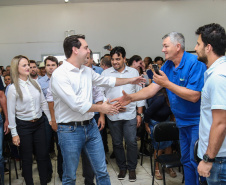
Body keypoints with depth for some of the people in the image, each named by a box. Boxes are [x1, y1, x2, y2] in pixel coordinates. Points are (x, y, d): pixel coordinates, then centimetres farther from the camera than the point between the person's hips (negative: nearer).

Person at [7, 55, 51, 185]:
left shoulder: (35, 83, 1)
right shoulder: (13, 88, -10)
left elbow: (43, 102, 9)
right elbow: (11, 112, -7)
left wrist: (51, 119, 8)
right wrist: (14, 133, -8)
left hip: (39, 123, 4)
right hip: (23, 125, -4)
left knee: (43, 155, 9)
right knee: (27, 158, 8)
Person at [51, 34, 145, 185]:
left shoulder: (87, 71, 7)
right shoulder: (59, 75, -16)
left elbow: (106, 81, 24)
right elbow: (76, 104, -22)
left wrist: (131, 80, 28)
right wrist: (101, 108, -11)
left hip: (91, 127, 7)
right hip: (70, 130, -6)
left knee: (102, 171, 11)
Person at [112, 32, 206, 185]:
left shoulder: (195, 63, -18)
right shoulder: (168, 65, 4)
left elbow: (194, 96, -25)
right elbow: (152, 89, 1)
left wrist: (167, 83, -24)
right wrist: (131, 98, -13)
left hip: (197, 121, -7)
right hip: (182, 121, 7)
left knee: (196, 161, -4)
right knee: (186, 161, 17)